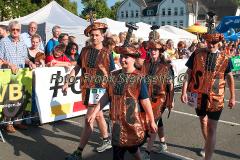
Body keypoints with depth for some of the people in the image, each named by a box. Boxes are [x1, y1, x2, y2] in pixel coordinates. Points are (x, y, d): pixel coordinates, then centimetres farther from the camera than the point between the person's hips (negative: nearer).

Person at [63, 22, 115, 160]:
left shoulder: (107, 54, -6)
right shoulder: (85, 50, 5)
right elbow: (77, 67, 11)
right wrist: (67, 82, 6)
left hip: (99, 89, -5)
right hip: (86, 88, 5)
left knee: (89, 120, -6)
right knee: (98, 115, 20)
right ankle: (107, 141, 40)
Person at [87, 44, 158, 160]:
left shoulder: (138, 78, -12)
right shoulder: (114, 75, 2)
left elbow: (145, 101, -12)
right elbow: (107, 95, 5)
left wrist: (151, 121, -7)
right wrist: (94, 112, 3)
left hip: (134, 120, -4)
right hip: (118, 120, 4)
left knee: (132, 146, 13)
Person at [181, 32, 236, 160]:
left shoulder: (225, 58, -3)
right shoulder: (197, 54, -4)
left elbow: (230, 77, 7)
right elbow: (189, 73, -3)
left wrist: (232, 97, 6)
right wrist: (184, 91, -11)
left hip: (215, 98, -2)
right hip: (198, 95, 2)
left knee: (211, 129, -3)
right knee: (203, 121, 23)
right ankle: (208, 145, 48)